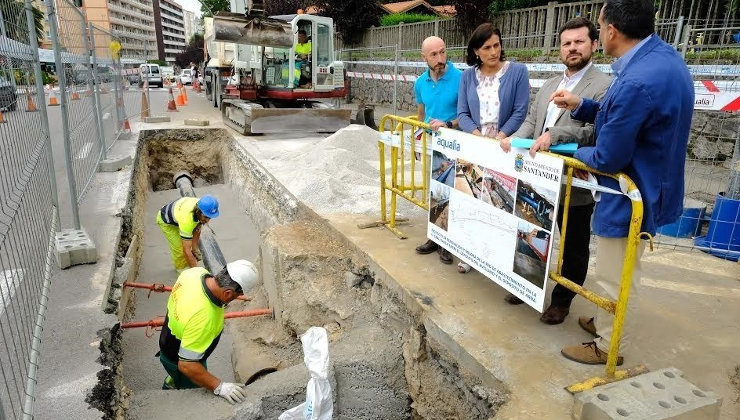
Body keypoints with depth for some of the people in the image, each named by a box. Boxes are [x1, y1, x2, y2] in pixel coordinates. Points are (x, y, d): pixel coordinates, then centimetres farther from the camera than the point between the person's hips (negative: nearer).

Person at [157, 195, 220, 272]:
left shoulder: (202, 205, -27)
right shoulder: (187, 219, -46)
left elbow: (196, 231, -12)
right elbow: (187, 250, -41)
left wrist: (194, 249, -14)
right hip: (165, 221, -6)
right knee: (179, 247, -11)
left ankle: (186, 264, 29)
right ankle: (181, 268, 15)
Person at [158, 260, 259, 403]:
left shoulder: (197, 271, -24)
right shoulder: (203, 318, -47)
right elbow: (186, 365, -39)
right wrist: (220, 387, -36)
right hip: (178, 362, -7)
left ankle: (169, 385, 65)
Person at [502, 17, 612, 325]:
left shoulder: (604, 86, -10)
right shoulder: (549, 85, 14)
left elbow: (595, 130, -22)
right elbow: (531, 121, 12)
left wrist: (554, 135, -32)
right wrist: (515, 138, -8)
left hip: (575, 185, -6)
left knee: (574, 248, 11)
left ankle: (562, 300, 28)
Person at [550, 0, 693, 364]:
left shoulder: (637, 82, -32)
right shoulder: (663, 56, 1)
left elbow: (607, 159, -24)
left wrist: (578, 153, -3)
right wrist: (581, 106, 6)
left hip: (631, 196, -10)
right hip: (647, 187, 10)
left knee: (614, 279, 9)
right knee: (617, 274, 26)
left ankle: (608, 347, 29)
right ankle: (607, 323, 46)